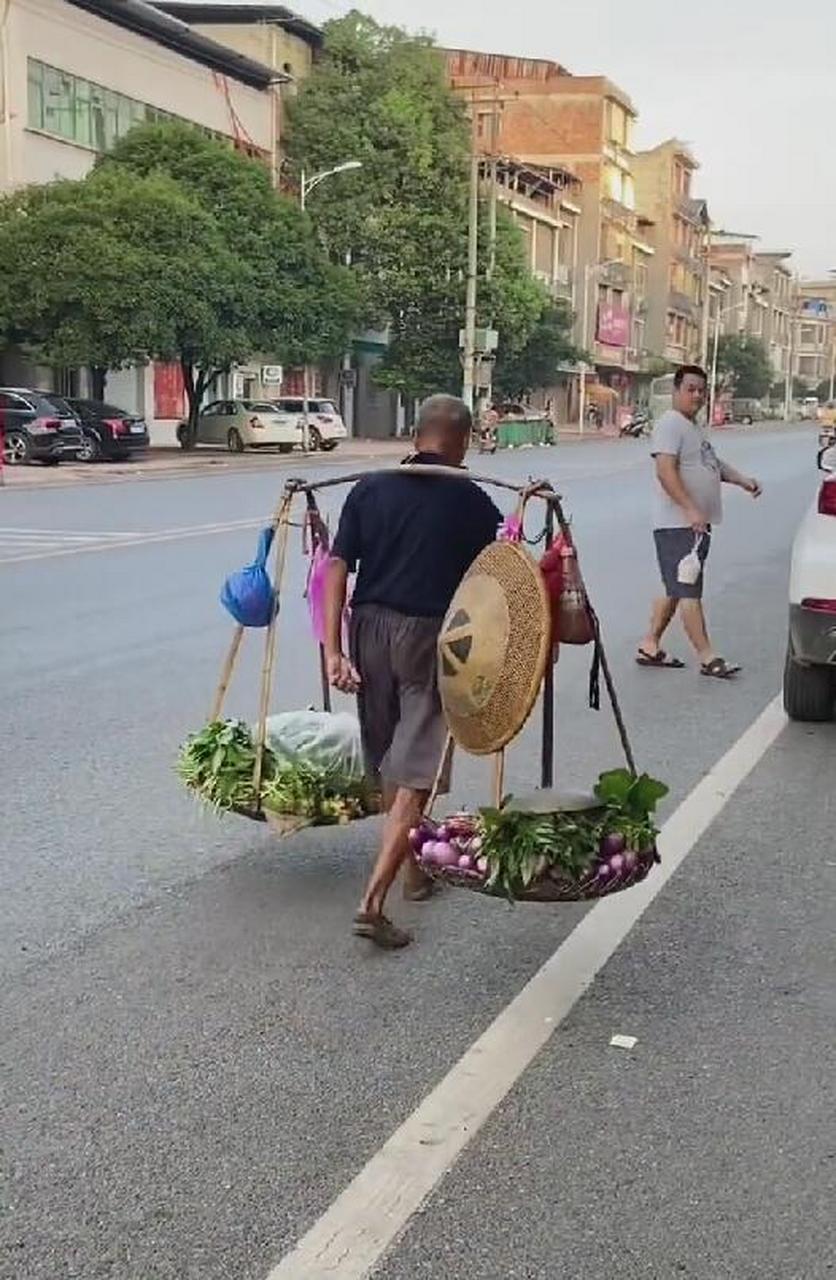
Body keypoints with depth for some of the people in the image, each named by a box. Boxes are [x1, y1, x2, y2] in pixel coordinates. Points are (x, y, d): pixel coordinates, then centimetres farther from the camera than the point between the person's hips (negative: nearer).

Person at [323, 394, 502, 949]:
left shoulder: (369, 490, 4)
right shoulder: (471, 501, -4)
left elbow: (338, 568, -4)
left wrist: (333, 650, -5)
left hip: (370, 627, 4)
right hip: (431, 635, -4)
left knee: (388, 763, 20)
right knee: (416, 772, -3)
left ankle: (415, 870, 38)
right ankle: (373, 901, -13)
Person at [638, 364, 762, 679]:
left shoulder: (695, 427, 19)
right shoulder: (670, 424, -12)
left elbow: (712, 464, 34)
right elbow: (666, 471, -23)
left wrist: (742, 480, 21)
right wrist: (691, 510, -30)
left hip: (698, 523, 10)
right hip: (678, 525, -10)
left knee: (675, 589, 14)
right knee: (689, 591, -8)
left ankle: (650, 646, 22)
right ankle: (707, 658, -8)